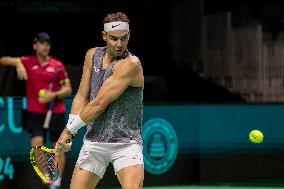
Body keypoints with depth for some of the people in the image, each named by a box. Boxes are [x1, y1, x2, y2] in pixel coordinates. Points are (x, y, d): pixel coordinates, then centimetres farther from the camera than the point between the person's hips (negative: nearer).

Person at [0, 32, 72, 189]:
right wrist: (18, 64, -25)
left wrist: (54, 95, -17)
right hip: (35, 112, 0)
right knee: (36, 144, -17)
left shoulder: (57, 66, 0)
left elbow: (68, 89, 2)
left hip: (56, 112, 0)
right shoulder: (27, 62, 1)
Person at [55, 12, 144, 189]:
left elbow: (99, 104, -17)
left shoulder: (130, 64, -17)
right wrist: (69, 133, -2)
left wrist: (69, 129, -8)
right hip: (93, 141, 6)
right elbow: (82, 97, 10)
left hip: (126, 143, -6)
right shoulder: (92, 55, 6)